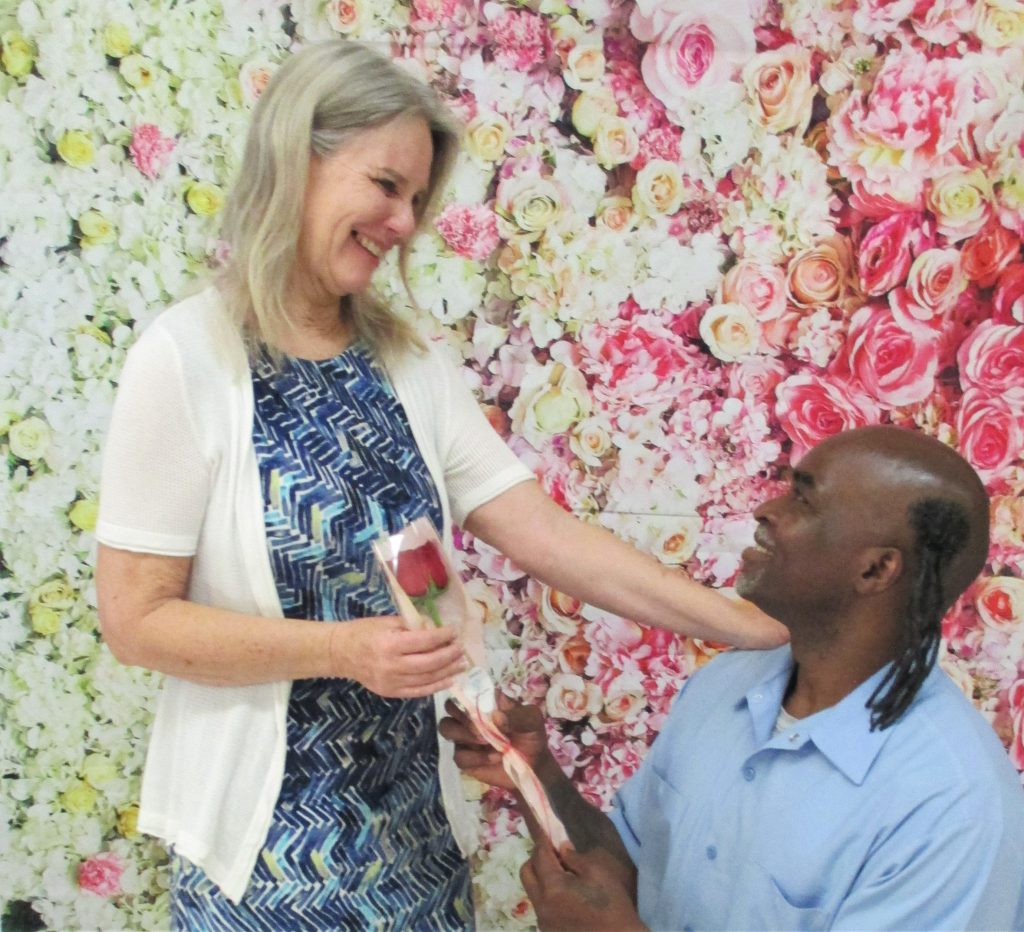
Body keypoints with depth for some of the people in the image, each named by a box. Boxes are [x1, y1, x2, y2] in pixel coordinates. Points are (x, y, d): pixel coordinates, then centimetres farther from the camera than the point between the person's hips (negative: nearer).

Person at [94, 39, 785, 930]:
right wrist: (342, 648, -25)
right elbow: (135, 618, -13)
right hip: (267, 825, -4)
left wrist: (764, 632, -10)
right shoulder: (186, 359, -14)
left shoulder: (410, 364, 1)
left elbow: (547, 536, -4)